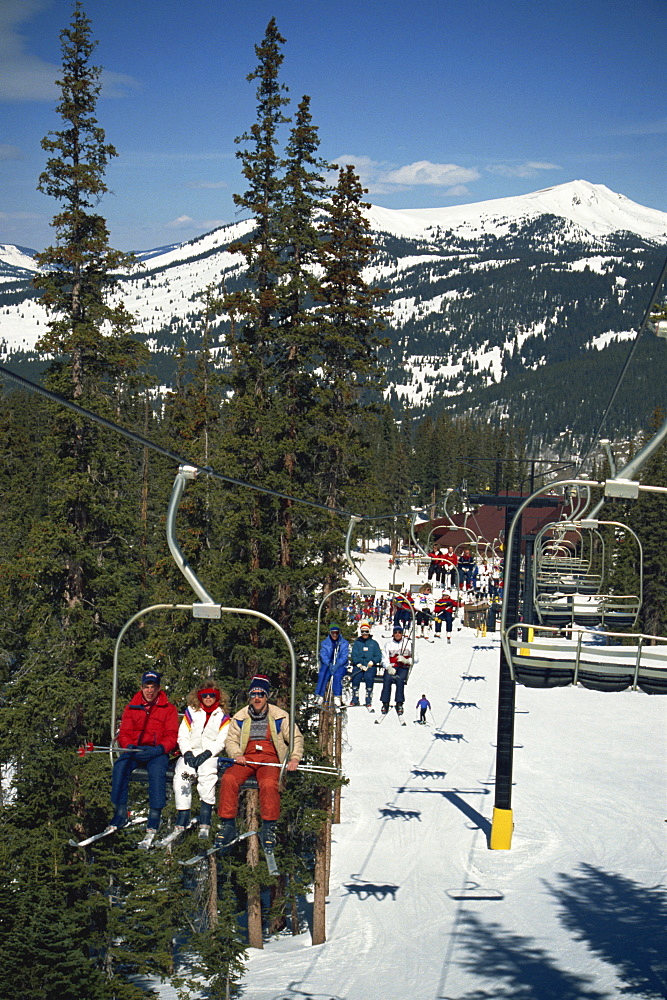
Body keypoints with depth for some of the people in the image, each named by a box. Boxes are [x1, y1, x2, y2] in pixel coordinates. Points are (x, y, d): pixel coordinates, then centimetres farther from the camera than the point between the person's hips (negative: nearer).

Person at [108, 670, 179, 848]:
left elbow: (172, 737, 0)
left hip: (158, 752, -2)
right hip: (135, 751, 2)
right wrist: (130, 747, -13)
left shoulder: (168, 709, 9)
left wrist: (158, 750, -20)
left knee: (157, 771, -35)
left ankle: (153, 826, -41)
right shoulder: (131, 708, 16)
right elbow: (124, 734, 10)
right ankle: (120, 813, -28)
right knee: (120, 765, -31)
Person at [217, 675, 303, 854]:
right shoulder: (240, 718, 17)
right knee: (229, 779, -29)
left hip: (270, 760, -2)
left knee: (269, 783, -36)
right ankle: (228, 824, -22)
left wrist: (294, 758, -6)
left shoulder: (279, 717, 11)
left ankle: (269, 827, -25)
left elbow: (296, 738, 13)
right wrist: (237, 755, -7)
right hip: (246, 759, 2)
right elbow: (231, 740, 16)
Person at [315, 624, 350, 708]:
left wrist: (337, 665, -20)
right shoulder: (324, 643, 10)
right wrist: (329, 664, -19)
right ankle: (319, 696, -31)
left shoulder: (344, 643, 6)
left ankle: (337, 698, -33)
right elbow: (323, 655, 0)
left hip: (340, 666, -1)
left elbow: (344, 656, -3)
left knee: (337, 675, -34)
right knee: (322, 675, -30)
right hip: (327, 665, 1)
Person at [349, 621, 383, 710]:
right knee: (356, 677, -30)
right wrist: (359, 664, -11)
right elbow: (354, 656, 7)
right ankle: (355, 699, -22)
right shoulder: (357, 643, 19)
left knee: (369, 677, -31)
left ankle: (368, 701, -30)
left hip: (371, 666, -1)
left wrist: (372, 661, -11)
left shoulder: (373, 643, 17)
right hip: (358, 666, 1)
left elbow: (379, 656, 10)